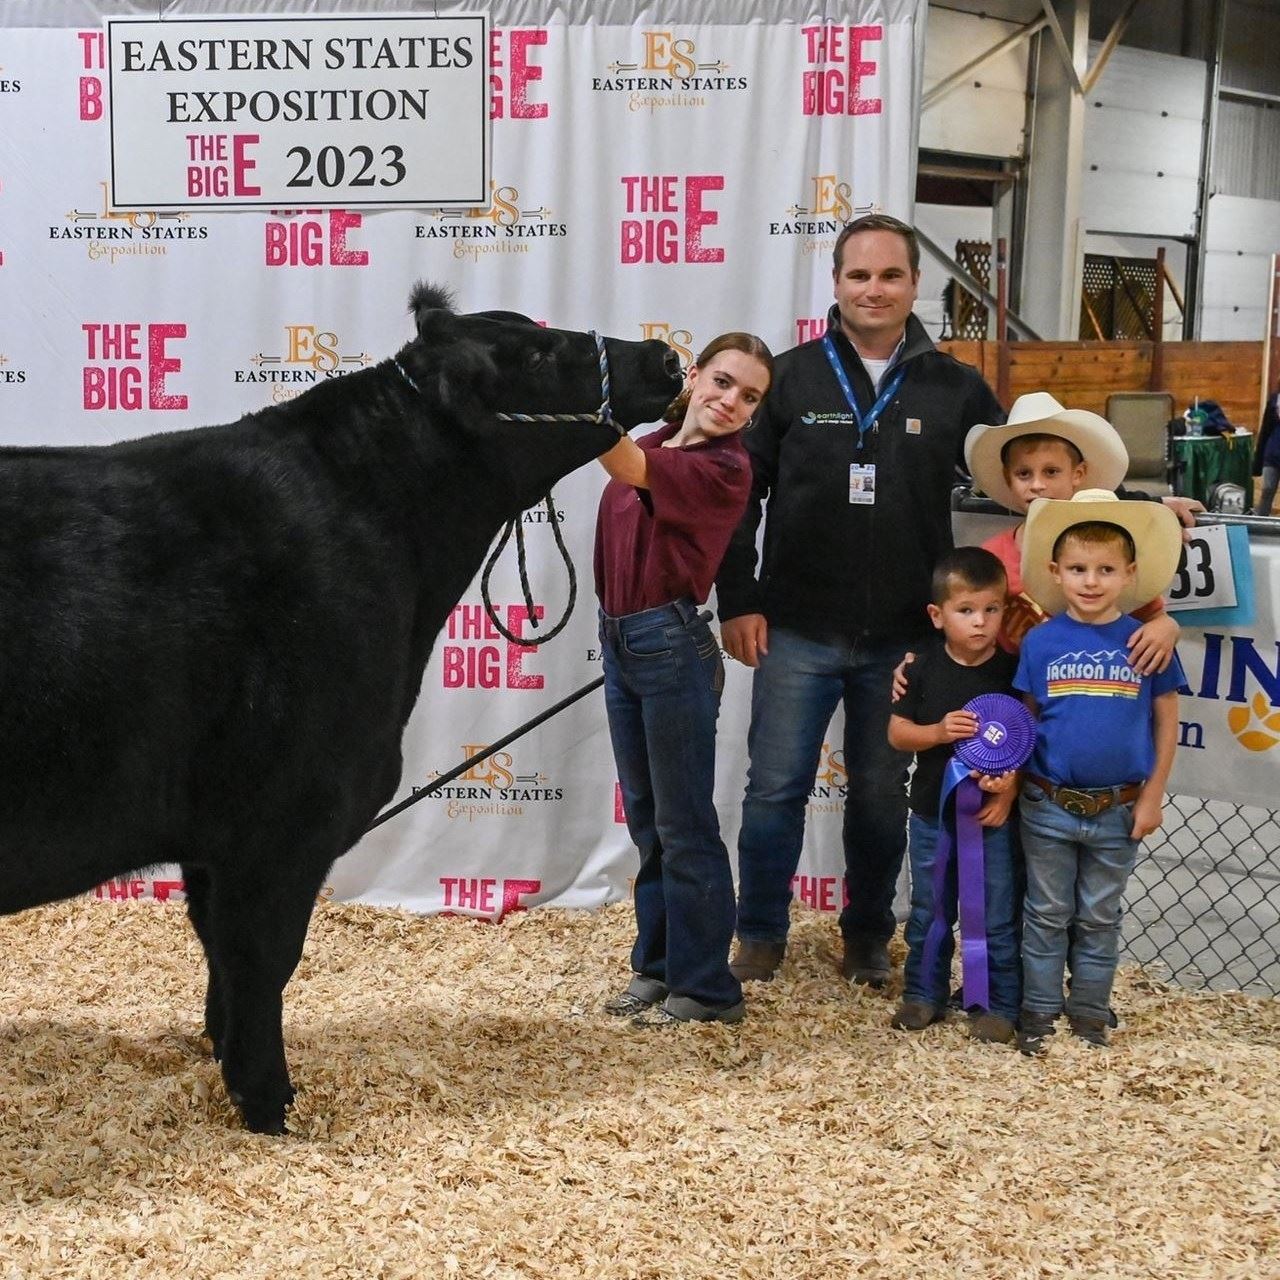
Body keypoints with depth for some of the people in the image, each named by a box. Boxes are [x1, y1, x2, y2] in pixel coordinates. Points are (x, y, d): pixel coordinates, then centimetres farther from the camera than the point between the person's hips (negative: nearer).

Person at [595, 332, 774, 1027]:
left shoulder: (724, 467, -13)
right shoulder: (652, 445, 10)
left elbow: (628, 468, -28)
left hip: (670, 645, -8)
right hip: (619, 639, 8)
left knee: (683, 824, 0)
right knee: (645, 819, 16)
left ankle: (705, 986, 11)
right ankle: (657, 965, 28)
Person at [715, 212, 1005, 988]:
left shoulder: (956, 388, 2)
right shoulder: (792, 378, 0)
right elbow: (738, 494, 2)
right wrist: (738, 601, -3)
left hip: (903, 636, 1)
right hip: (797, 631, -1)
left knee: (883, 794, 12)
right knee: (776, 788, 4)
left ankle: (869, 937, 28)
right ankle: (762, 935, 20)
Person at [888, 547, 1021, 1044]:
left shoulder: (1012, 671, -8)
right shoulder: (924, 668, -4)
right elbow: (897, 731, -1)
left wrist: (1010, 788, -17)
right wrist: (938, 732, -19)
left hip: (992, 817, -2)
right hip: (932, 815, 2)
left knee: (996, 918, 6)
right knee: (928, 913, 15)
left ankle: (999, 1005, 19)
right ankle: (923, 994, 29)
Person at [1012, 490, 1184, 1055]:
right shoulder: (1041, 641, -5)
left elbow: (1167, 720, 1)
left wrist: (1152, 797, 0)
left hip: (1117, 811, 0)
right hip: (1048, 807, 0)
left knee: (1098, 919, 14)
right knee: (1046, 916, 12)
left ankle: (1089, 1013, 27)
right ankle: (1038, 1013, 23)